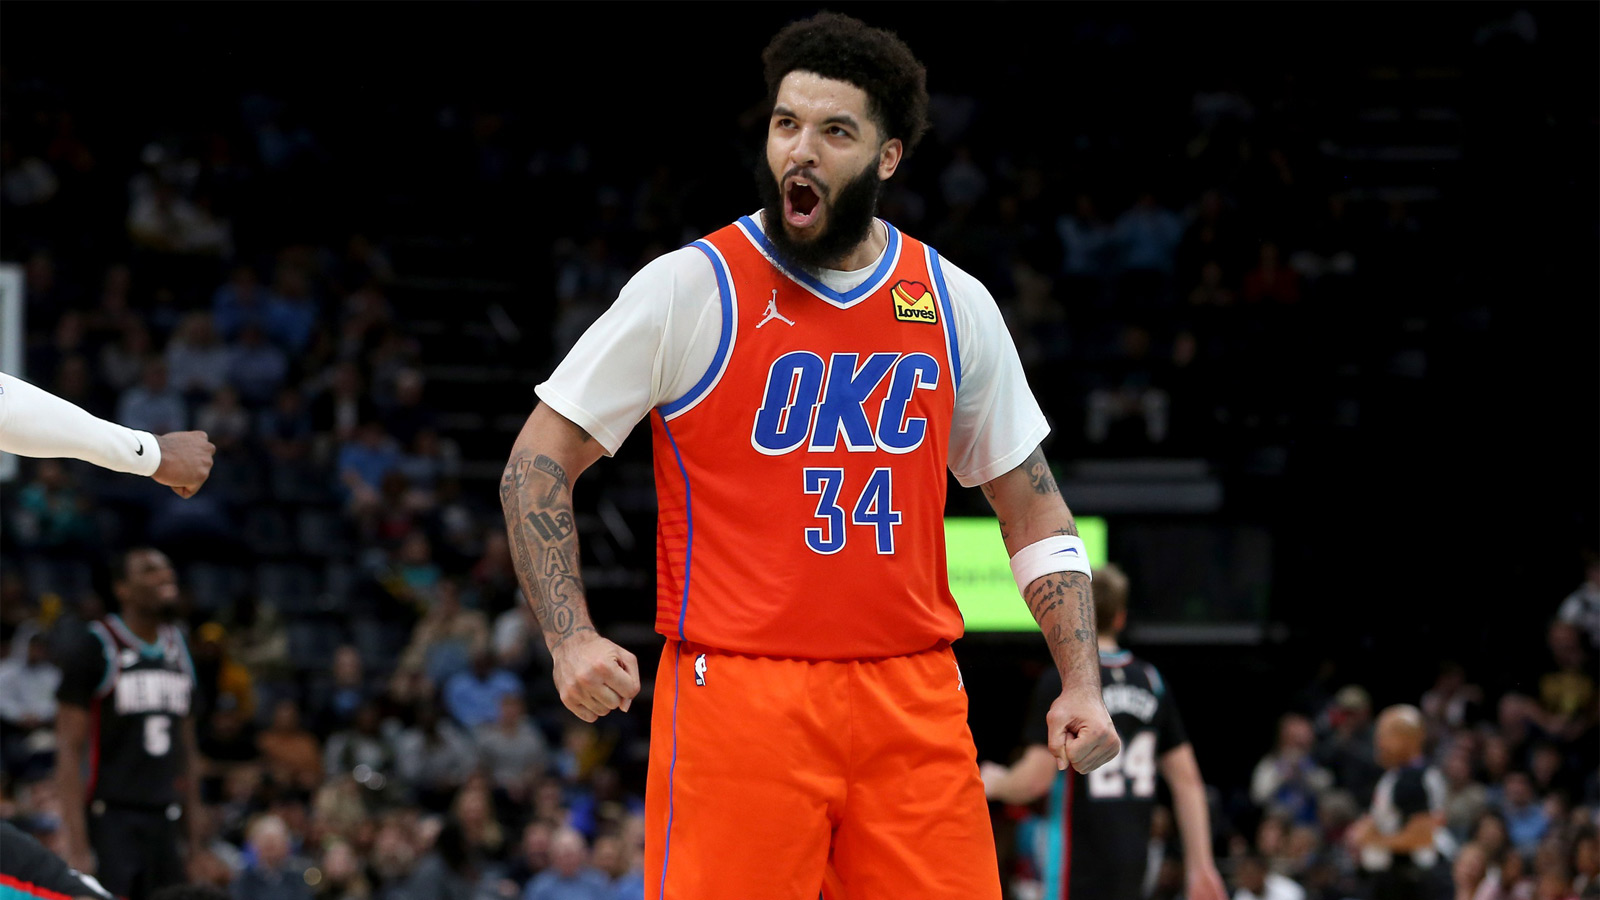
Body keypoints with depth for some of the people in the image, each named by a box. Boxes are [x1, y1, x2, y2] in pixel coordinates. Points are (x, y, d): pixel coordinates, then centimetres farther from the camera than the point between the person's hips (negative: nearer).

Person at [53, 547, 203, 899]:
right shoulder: (93, 648, -6)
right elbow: (68, 749, -10)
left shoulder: (179, 650, 15)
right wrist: (77, 846, -18)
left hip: (164, 817, 7)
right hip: (111, 816, -7)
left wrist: (196, 837, 17)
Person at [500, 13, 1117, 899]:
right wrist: (570, 639, -13)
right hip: (736, 696, -3)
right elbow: (536, 465, 0)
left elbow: (1033, 509, 18)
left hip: (913, 707, 4)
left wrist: (1080, 682, 7)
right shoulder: (690, 289, -2)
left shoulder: (955, 305, 10)